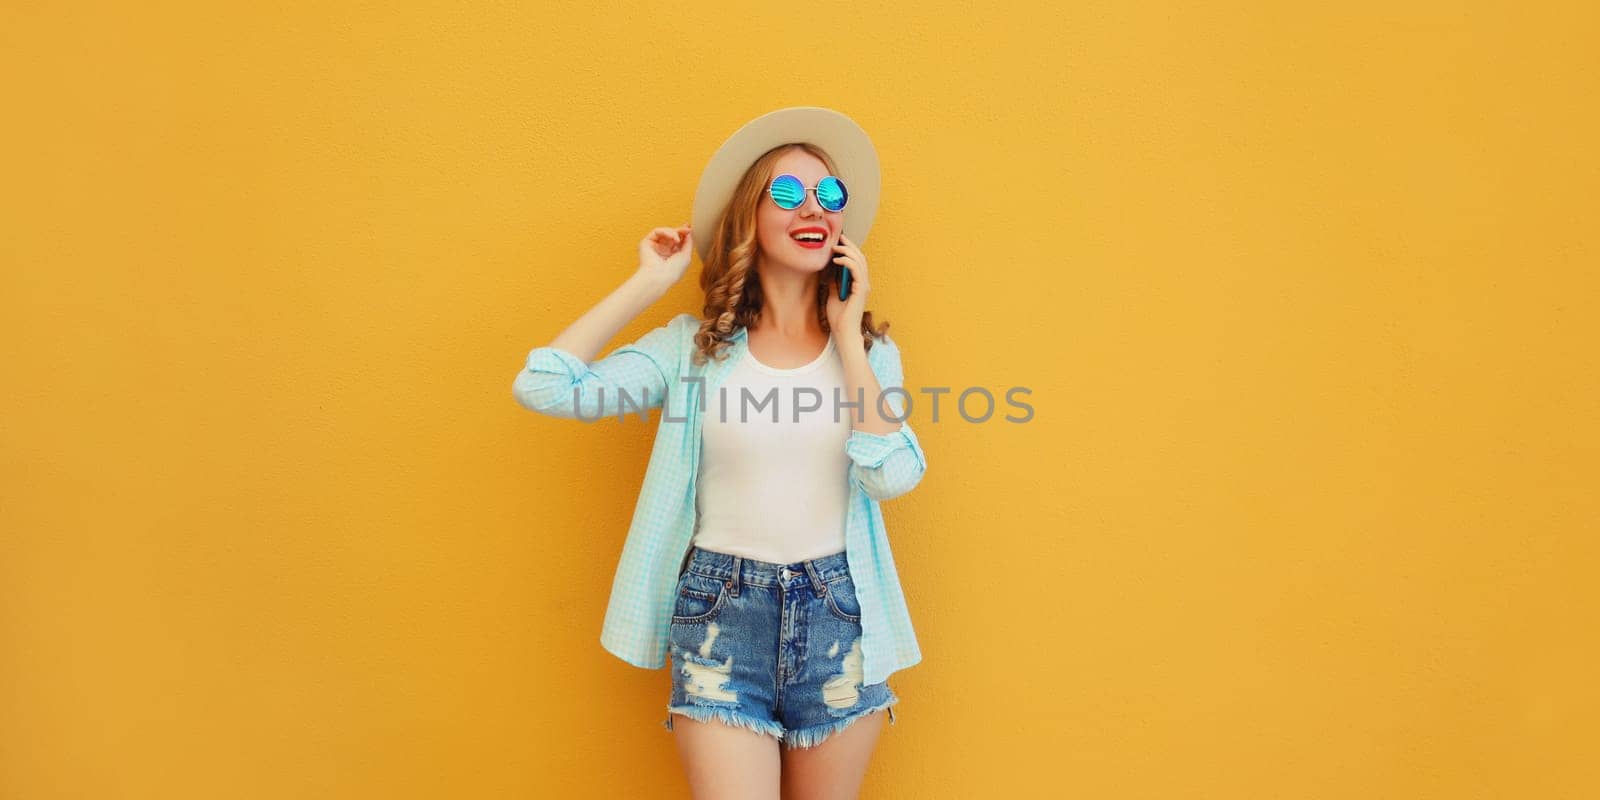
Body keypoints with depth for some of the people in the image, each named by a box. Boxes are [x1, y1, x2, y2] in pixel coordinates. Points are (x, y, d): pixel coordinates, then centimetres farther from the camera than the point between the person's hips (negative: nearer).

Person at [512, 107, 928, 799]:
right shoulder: (695, 345, -1)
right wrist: (650, 282, -6)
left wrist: (846, 331, -9)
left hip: (838, 617, 2)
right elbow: (543, 387, -12)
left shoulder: (869, 347, 3)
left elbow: (893, 476, -14)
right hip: (721, 617, -2)